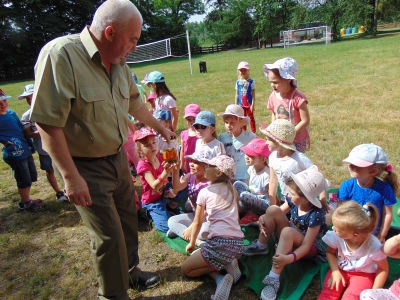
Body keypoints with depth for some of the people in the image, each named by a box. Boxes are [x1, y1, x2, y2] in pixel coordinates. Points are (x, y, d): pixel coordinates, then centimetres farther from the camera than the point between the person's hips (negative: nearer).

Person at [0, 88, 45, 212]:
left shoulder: (12, 113, 6)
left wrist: (30, 145, 15)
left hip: (25, 151, 8)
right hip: (14, 154, -8)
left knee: (32, 176, 19)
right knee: (24, 180, 5)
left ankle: (24, 200, 37)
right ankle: (27, 204, 26)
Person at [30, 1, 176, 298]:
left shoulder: (119, 62, 0)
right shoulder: (60, 55, -23)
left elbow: (134, 103, 17)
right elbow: (48, 123, -25)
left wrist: (160, 127, 29)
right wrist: (71, 177, -24)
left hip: (118, 157, 8)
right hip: (86, 167, -7)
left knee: (128, 217, 21)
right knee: (109, 235, 0)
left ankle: (130, 270, 46)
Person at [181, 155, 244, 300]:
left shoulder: (204, 192, 2)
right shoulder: (231, 190, 16)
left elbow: (197, 223, 10)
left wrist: (191, 243, 25)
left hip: (220, 243, -7)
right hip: (238, 243, 7)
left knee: (185, 268, 11)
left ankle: (220, 278, -7)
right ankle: (226, 264, 3)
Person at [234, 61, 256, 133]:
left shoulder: (251, 82, -11)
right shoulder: (238, 82, 0)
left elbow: (253, 94, -9)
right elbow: (236, 94, 5)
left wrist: (253, 105, -12)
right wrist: (236, 105, 4)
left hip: (249, 104, -3)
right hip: (241, 105, 4)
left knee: (251, 118, 8)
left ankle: (253, 133, 18)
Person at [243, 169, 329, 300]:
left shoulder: (315, 215, -30)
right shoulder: (293, 200, -14)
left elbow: (306, 245, -29)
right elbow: (279, 213, 3)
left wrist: (289, 258, -46)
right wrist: (264, 218, -19)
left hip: (309, 248, -6)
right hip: (289, 239, 6)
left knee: (288, 232, -40)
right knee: (273, 210, -19)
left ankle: (273, 278, -36)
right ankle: (261, 246, 1)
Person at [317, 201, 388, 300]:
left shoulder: (374, 246, -28)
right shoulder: (335, 236, -25)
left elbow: (383, 269, -8)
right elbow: (330, 252, -2)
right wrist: (335, 272, -14)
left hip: (363, 274, -1)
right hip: (340, 269, 2)